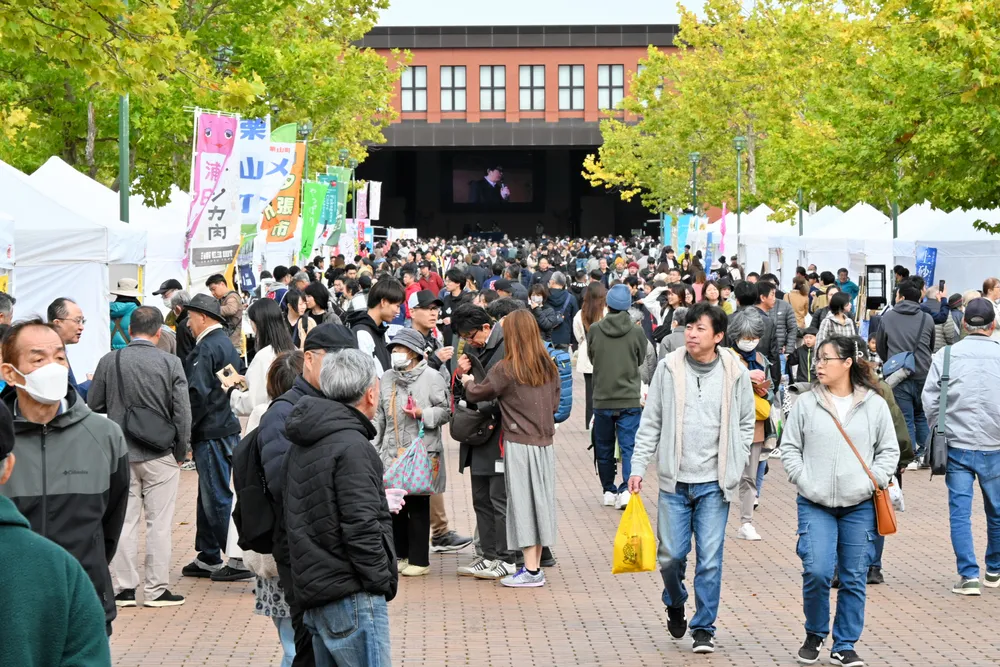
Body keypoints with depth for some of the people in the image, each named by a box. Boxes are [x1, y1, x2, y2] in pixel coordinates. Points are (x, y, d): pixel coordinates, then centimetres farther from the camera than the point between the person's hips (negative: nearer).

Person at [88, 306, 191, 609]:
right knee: (159, 522, 5)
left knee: (124, 519, 9)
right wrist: (181, 450, 4)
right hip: (160, 454, -2)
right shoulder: (170, 363, -9)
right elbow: (182, 412, -8)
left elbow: (94, 403, 4)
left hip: (120, 453, 2)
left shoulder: (109, 362, -4)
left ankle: (123, 587, 11)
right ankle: (156, 589, 7)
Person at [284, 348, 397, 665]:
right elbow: (361, 527, -19)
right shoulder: (351, 446, -14)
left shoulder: (301, 446, 15)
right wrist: (381, 581, -10)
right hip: (351, 595, -9)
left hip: (313, 592, 9)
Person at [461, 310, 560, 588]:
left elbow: (476, 394, -2)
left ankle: (530, 571, 0)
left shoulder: (506, 369, -12)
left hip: (519, 443, -5)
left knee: (523, 502, -1)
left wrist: (468, 382, 18)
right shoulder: (548, 367, 4)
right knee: (540, 501, 10)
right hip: (545, 442, 5)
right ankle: (536, 567, 15)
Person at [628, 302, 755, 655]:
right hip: (675, 480, 1)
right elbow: (650, 422, 5)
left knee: (710, 558, -2)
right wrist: (638, 467, 1)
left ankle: (704, 629, 10)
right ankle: (675, 605, 34)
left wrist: (735, 467, 2)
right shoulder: (669, 368, 0)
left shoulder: (735, 373, -1)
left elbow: (746, 424, 10)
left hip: (715, 483, -1)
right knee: (671, 554, 4)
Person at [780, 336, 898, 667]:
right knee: (816, 572, -12)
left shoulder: (874, 404, 3)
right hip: (815, 505, -1)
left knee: (854, 579, 4)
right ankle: (814, 635, 12)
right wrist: (804, 481, -5)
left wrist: (875, 481, -4)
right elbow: (789, 447, 7)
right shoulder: (805, 404, 2)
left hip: (860, 506, 1)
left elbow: (889, 450, 9)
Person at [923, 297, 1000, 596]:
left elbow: (929, 399, -4)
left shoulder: (945, 356, -4)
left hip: (956, 445, 0)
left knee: (960, 511, 3)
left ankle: (968, 576, -3)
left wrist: (941, 432, 10)